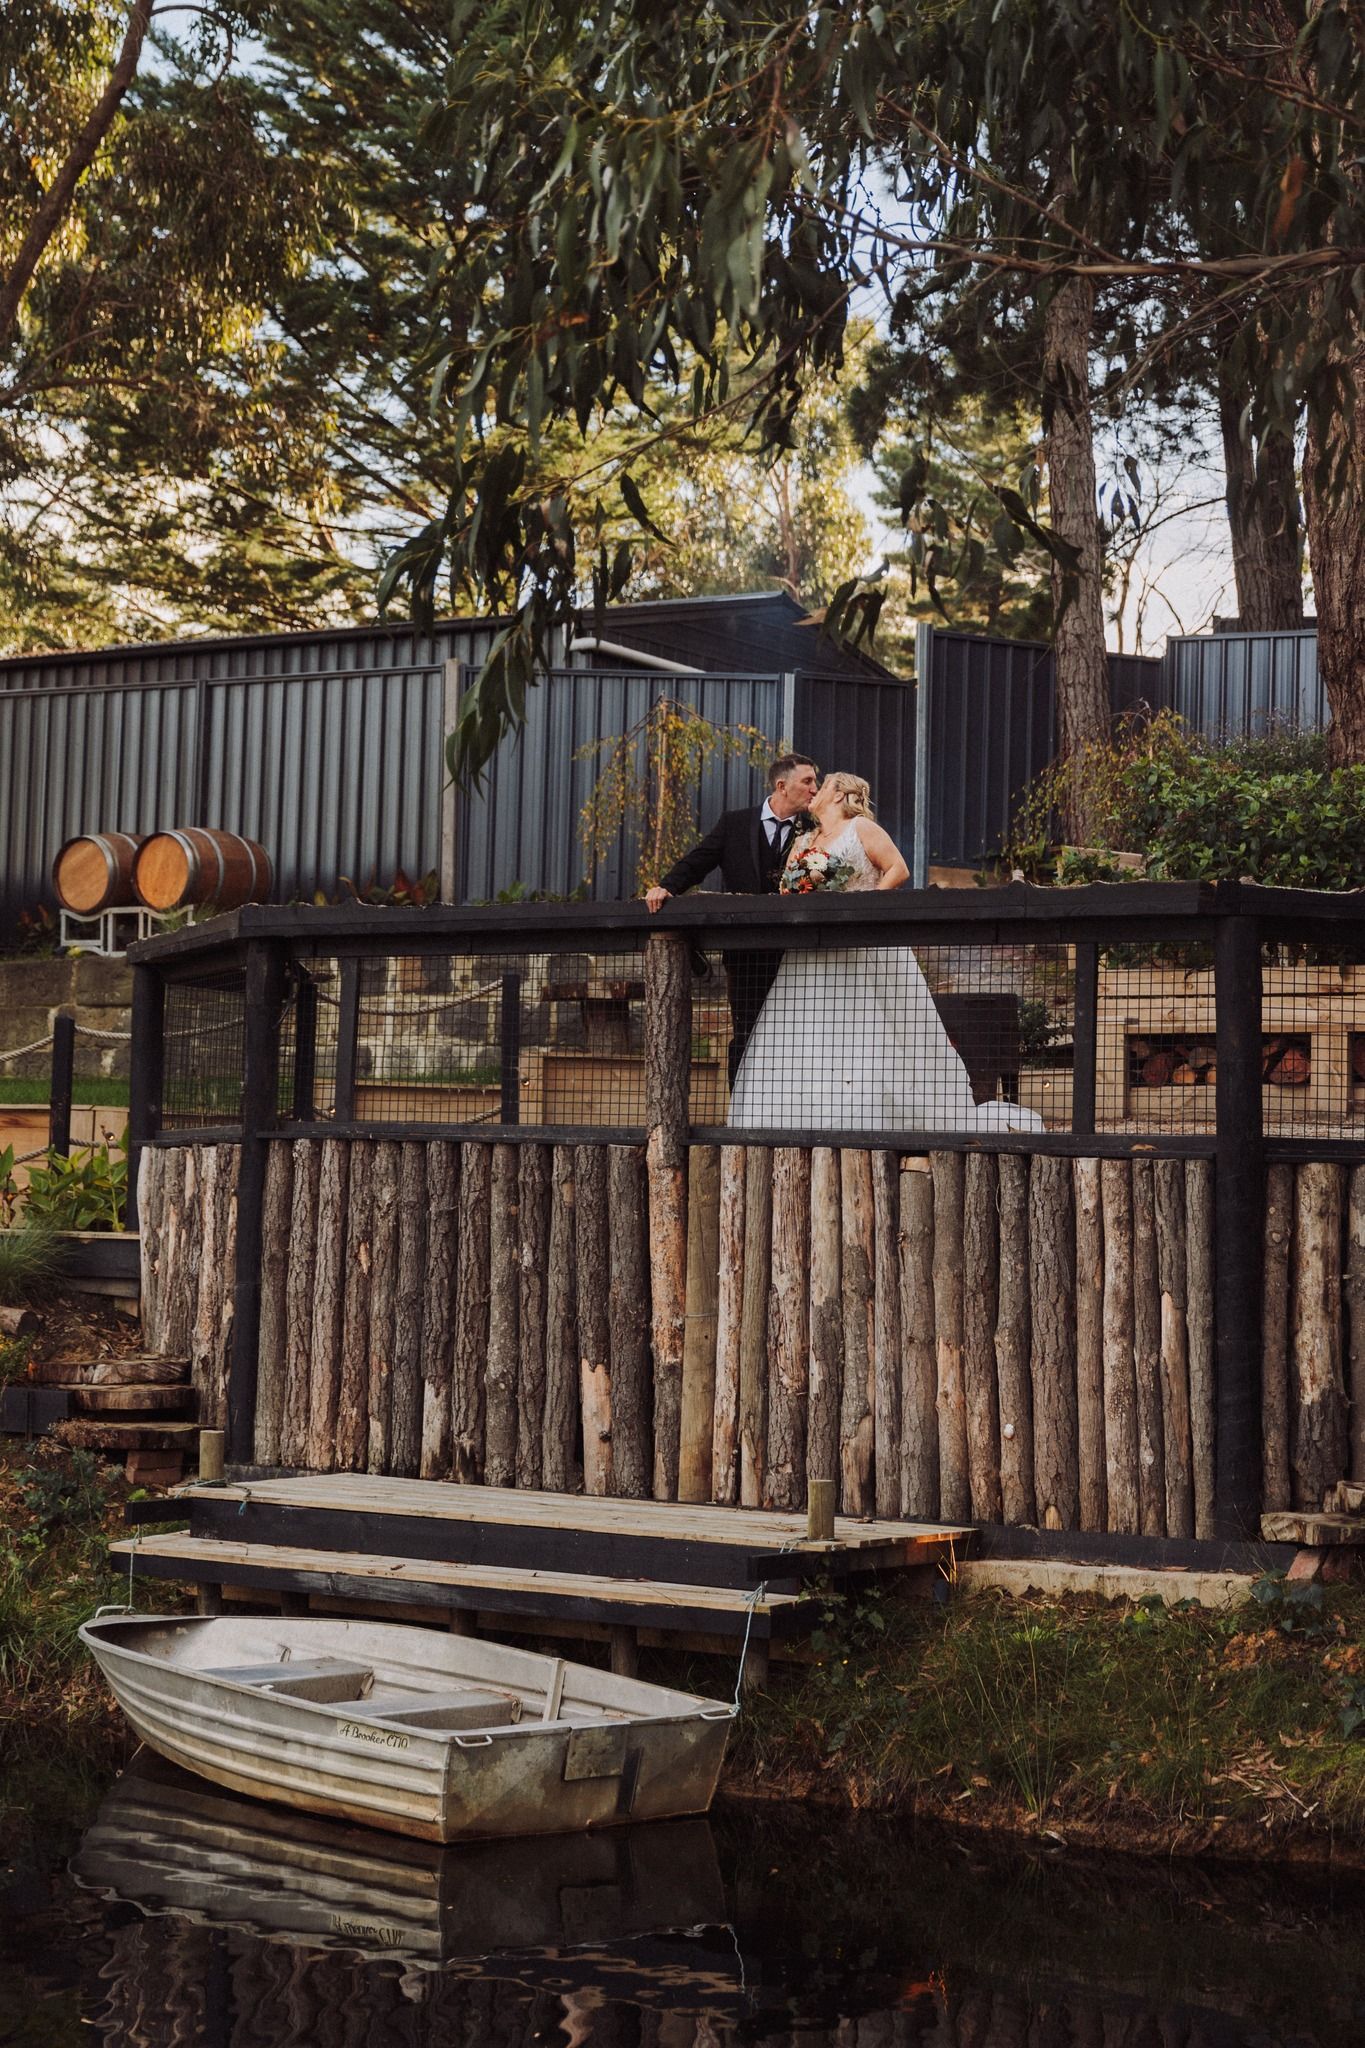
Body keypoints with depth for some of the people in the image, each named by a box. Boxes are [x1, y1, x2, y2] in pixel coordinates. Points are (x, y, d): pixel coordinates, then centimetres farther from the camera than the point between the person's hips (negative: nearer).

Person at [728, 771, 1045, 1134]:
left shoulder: (861, 828, 1)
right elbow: (787, 890, 15)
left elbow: (899, 869, -7)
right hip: (814, 959, 6)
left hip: (867, 951, -6)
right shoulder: (802, 842, 18)